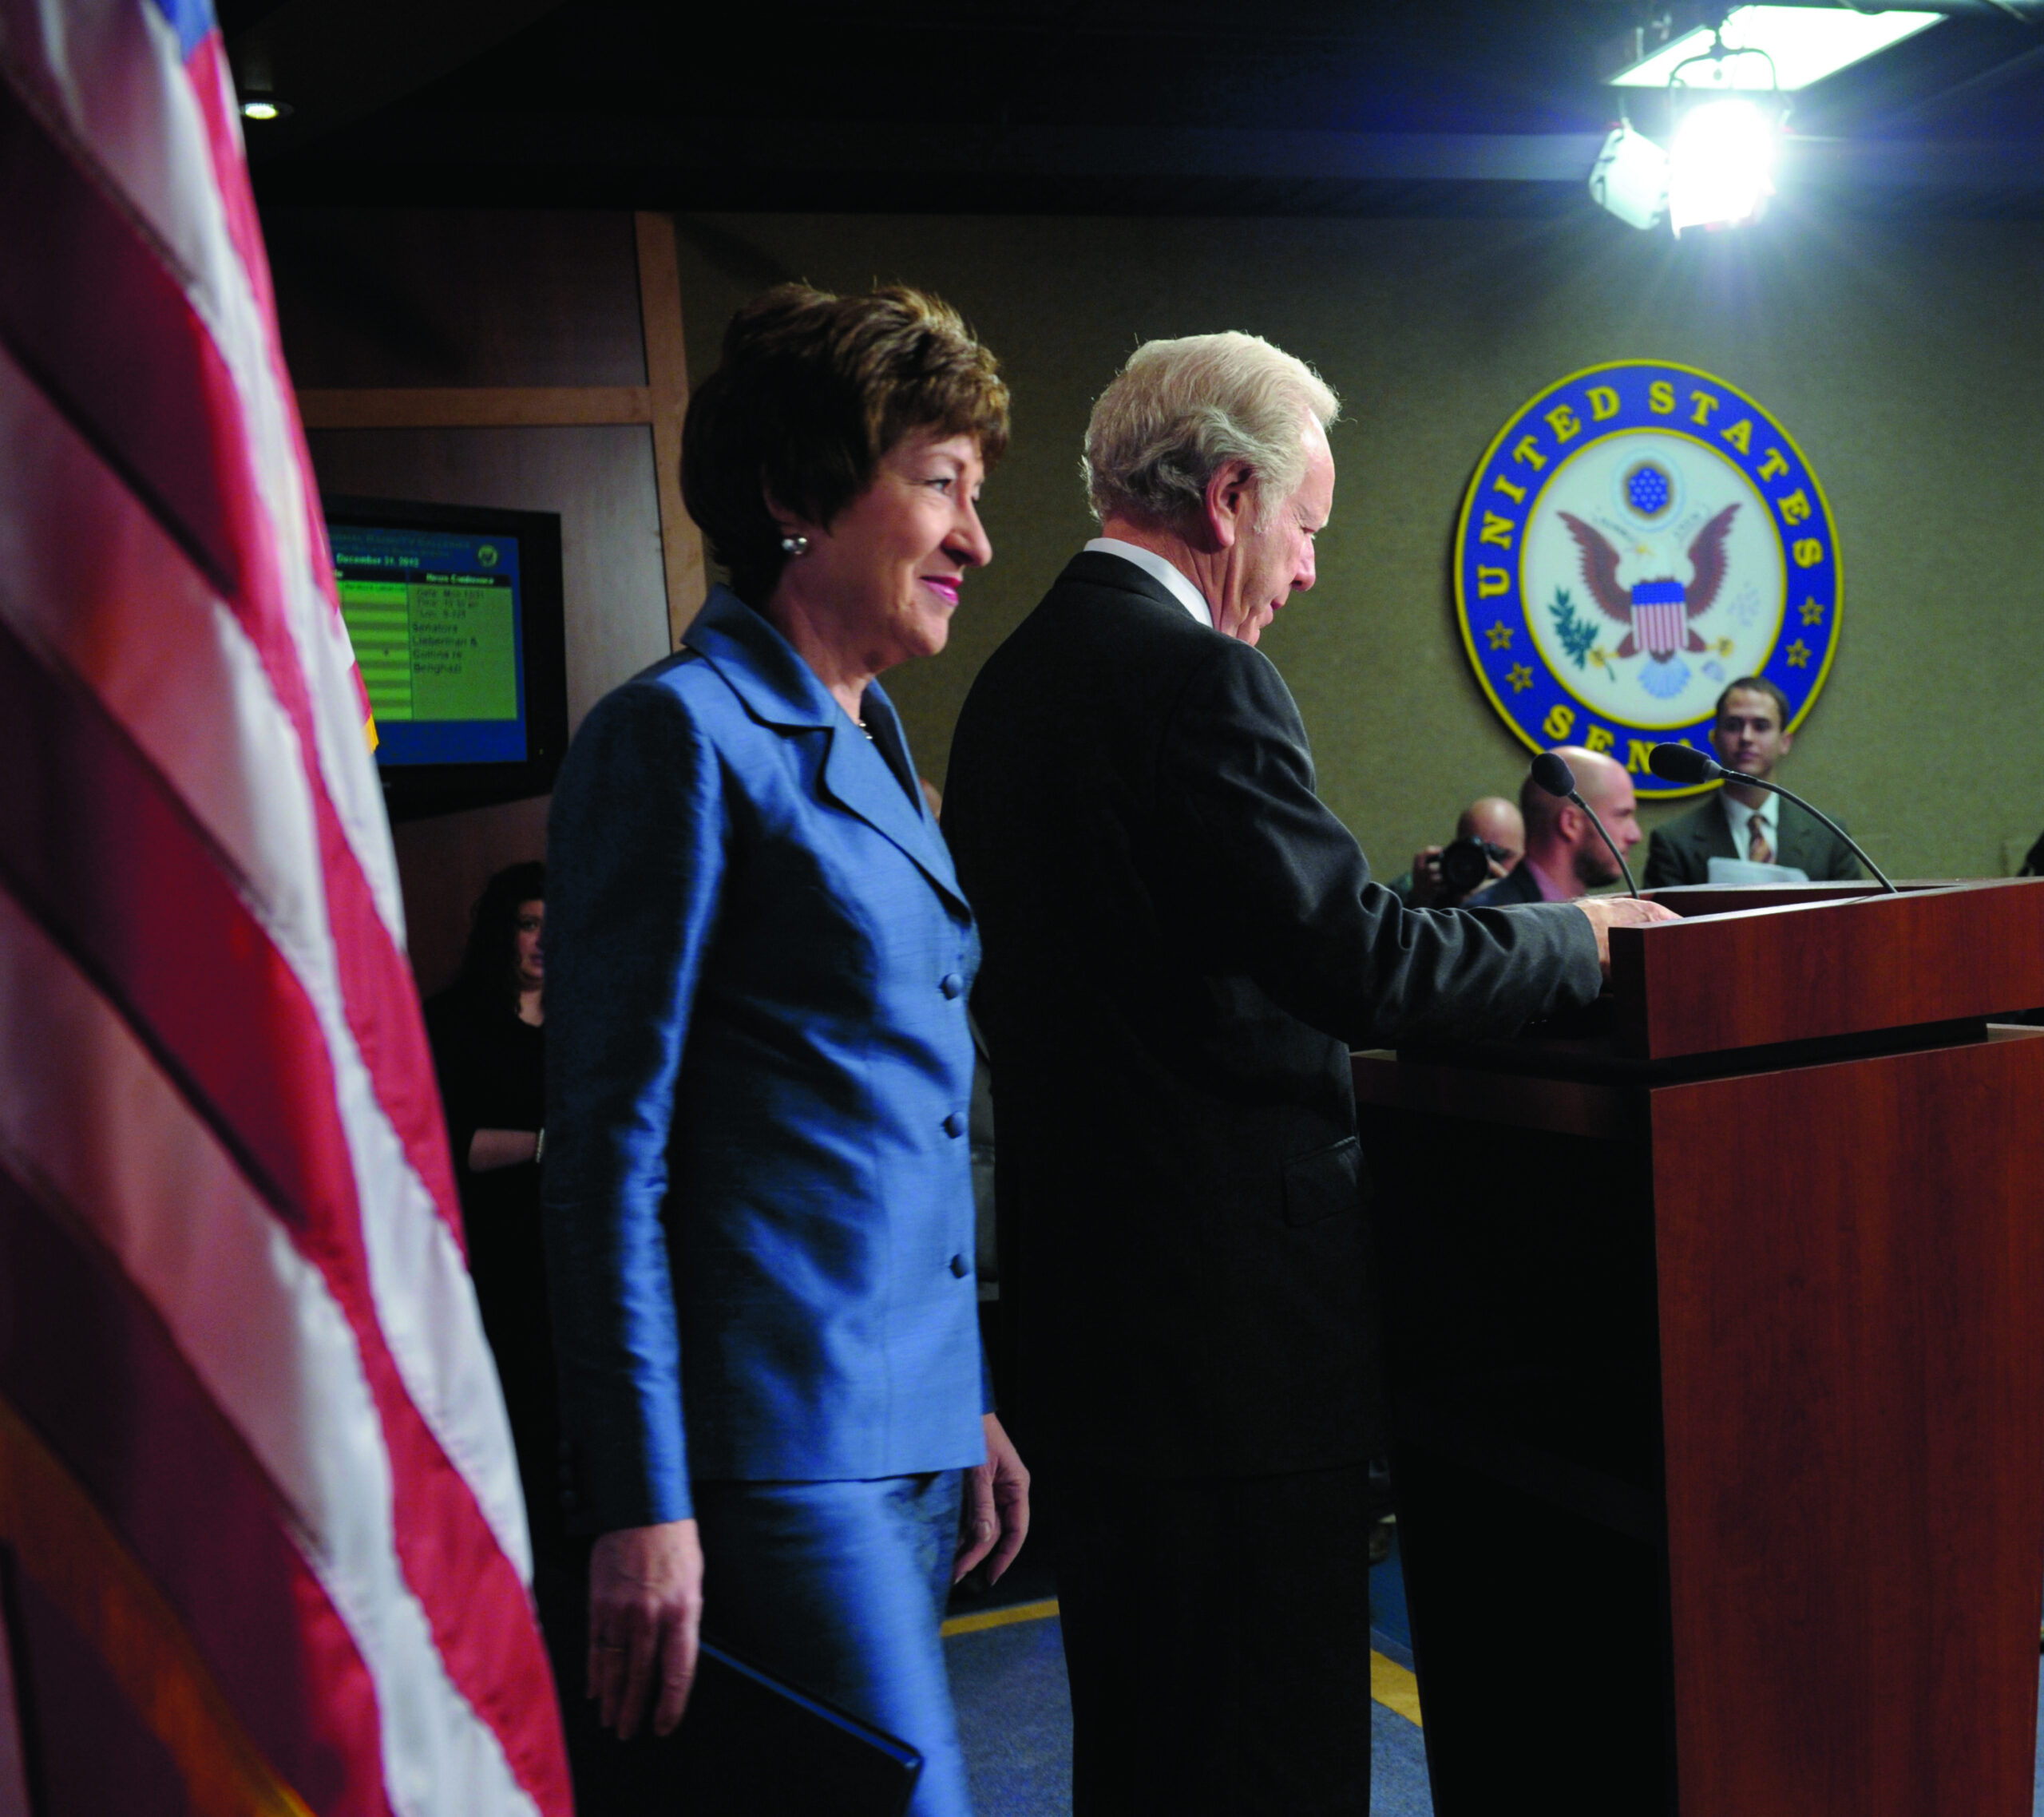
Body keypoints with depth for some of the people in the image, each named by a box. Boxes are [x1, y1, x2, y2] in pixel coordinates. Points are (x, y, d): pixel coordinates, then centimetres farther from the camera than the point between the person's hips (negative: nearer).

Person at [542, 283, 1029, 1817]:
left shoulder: (872, 742, 16)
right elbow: (609, 1144, -13)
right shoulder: (685, 734, -10)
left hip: (909, 1437, 8)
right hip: (781, 1447, -8)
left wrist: (967, 1405, 18)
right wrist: (640, 1505, -17)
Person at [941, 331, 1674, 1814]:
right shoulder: (1192, 677, -17)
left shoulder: (1015, 679, 11)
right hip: (1231, 1304, -10)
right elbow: (1363, 961, -20)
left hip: (1086, 1287, 10)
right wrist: (1581, 937, -4)